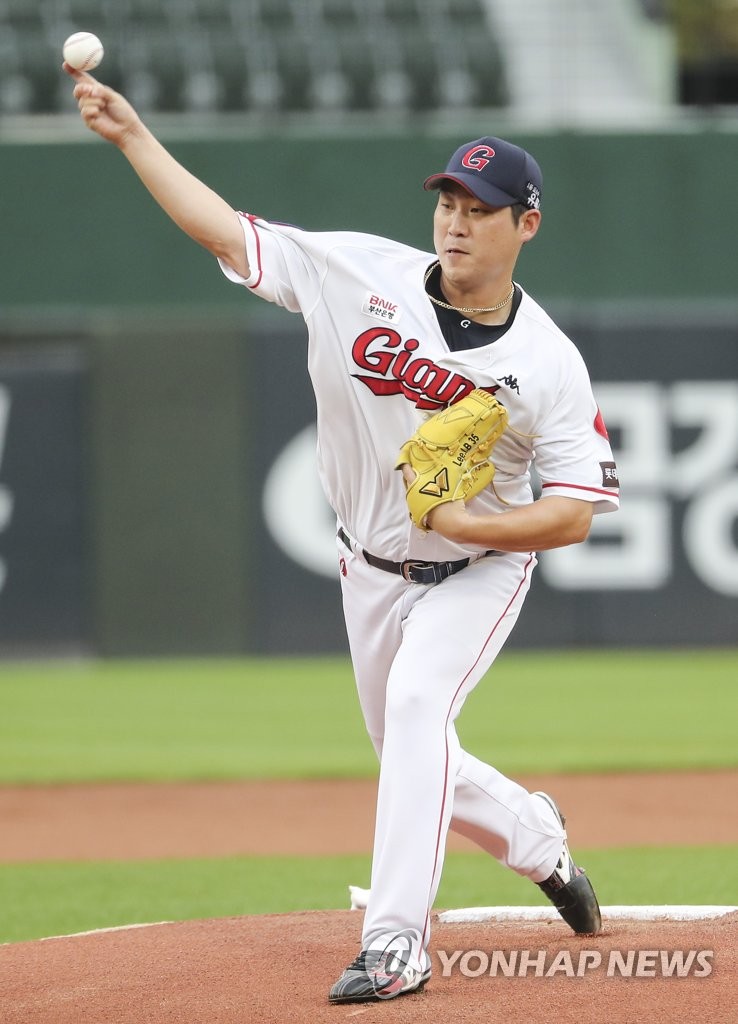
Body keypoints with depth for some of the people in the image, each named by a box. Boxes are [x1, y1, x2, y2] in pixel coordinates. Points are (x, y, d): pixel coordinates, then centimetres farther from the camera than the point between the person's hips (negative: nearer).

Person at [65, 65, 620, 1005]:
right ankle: (536, 841, 45)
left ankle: (394, 945, -29)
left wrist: (462, 521, -32)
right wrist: (132, 135, -18)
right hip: (371, 572, 4)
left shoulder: (548, 363, -19)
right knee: (408, 753, 15)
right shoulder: (362, 274, -13)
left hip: (479, 570, -4)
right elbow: (226, 232, -11)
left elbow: (574, 514, -18)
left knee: (415, 706, -28)